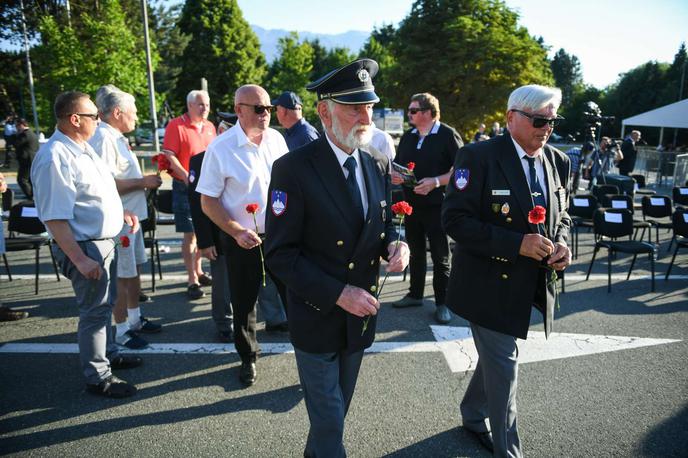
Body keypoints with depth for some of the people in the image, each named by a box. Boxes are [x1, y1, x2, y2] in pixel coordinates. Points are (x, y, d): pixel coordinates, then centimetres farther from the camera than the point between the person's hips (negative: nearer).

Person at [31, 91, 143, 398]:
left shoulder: (82, 148, 9)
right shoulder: (54, 159, -22)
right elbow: (55, 218, -25)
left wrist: (121, 212, 12)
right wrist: (79, 259, -26)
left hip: (104, 240, 9)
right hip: (85, 246, -9)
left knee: (103, 304, 23)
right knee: (94, 310, 2)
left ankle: (109, 354, 41)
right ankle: (97, 377, 18)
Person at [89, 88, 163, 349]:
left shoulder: (116, 137, 14)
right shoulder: (103, 139, -19)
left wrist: (145, 181, 8)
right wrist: (143, 182, -18)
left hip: (131, 216, 10)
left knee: (134, 270, 20)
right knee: (122, 276, 0)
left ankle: (134, 318, 35)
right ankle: (122, 330, 15)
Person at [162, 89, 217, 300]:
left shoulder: (209, 126, 12)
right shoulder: (176, 126, -8)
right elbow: (169, 156, -14)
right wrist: (186, 177, -25)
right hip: (186, 187, -6)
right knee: (190, 234, -3)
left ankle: (198, 272, 31)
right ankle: (192, 281, 4)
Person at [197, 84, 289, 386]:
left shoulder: (276, 139, 0)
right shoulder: (220, 148, -13)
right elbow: (208, 202, -10)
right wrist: (238, 233, -20)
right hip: (243, 239, -3)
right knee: (243, 302, 11)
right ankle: (247, 358, 33)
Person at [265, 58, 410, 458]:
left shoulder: (378, 164, 0)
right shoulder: (293, 169, -19)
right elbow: (280, 254, -18)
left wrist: (395, 245, -12)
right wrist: (338, 293, -24)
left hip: (361, 314, 6)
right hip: (317, 317, -5)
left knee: (337, 409, 25)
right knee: (329, 420, 11)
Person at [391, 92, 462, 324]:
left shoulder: (448, 135, -7)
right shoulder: (407, 137, 11)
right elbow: (397, 164, 19)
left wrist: (436, 181, -22)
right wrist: (394, 175, -3)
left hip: (437, 205, -6)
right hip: (411, 203, 6)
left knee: (440, 256, 3)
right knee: (416, 252, 16)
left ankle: (442, 303, 13)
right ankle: (415, 294, 30)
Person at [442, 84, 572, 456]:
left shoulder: (558, 162, 5)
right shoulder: (478, 156, -15)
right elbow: (454, 219, -19)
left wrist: (560, 243, -5)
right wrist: (516, 243, -25)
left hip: (533, 286, 7)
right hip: (491, 283, -7)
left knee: (496, 358, 23)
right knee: (503, 368, 2)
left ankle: (473, 415, 48)